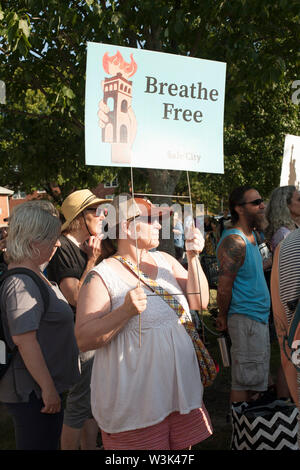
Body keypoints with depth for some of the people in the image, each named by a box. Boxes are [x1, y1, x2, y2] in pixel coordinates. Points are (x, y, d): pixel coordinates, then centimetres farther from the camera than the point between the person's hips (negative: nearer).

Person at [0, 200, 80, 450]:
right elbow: (23, 338, -28)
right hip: (33, 393, -10)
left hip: (40, 390, 10)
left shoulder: (36, 276, 11)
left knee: (50, 443, 20)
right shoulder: (21, 283, -23)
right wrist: (48, 388, -24)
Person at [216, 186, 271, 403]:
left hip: (260, 318, 10)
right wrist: (223, 317, -7)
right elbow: (224, 288, -20)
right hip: (245, 319, -10)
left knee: (256, 379, 18)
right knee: (244, 381, -1)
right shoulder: (234, 241, -19)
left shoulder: (251, 236, 13)